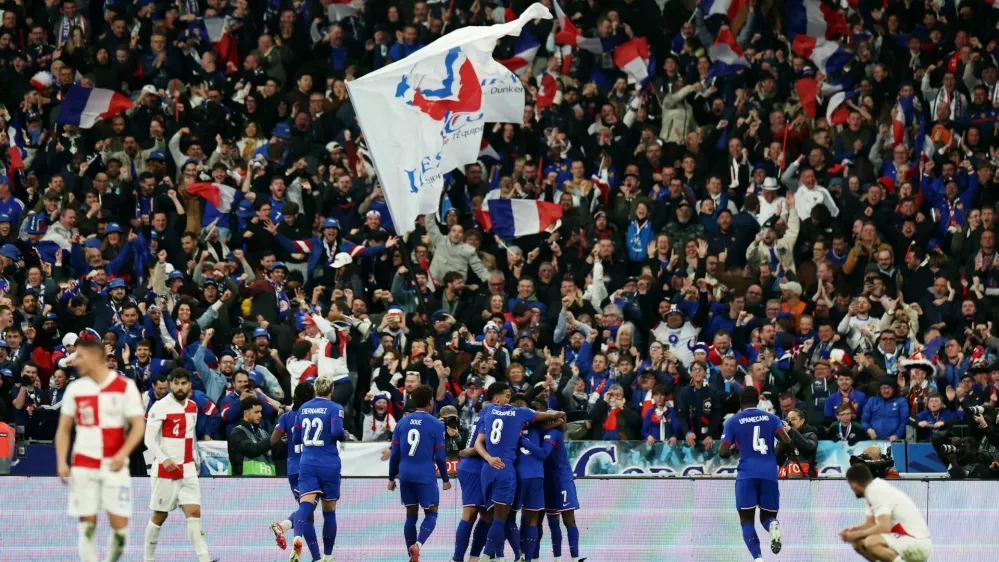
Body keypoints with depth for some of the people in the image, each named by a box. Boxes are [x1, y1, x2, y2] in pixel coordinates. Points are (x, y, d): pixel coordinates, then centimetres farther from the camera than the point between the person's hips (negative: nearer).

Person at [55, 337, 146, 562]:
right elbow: (63, 429, 12)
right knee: (87, 523, -3)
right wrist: (61, 461, -1)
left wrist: (123, 454, -19)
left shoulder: (125, 387, -2)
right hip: (83, 466, 2)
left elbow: (138, 425, -4)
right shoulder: (75, 389, 8)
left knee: (120, 523, -7)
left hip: (114, 466, -2)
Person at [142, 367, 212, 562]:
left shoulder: (193, 407, 10)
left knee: (194, 512, -8)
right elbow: (149, 439, -14)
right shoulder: (160, 407, -10)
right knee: (160, 516, 4)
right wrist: (164, 459, -28)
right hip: (164, 470, -5)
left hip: (187, 470, 5)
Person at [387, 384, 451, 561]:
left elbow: (394, 454, 6)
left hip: (406, 475, 4)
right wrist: (445, 479, 8)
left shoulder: (402, 423, 7)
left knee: (411, 515, 12)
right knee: (431, 514, 5)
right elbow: (440, 456, -3)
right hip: (426, 476, -4)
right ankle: (418, 544, -19)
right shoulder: (436, 425, -4)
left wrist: (392, 478, 15)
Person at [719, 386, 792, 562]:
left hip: (747, 474, -2)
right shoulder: (771, 418, 11)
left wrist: (729, 452, 24)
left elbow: (723, 452, 2)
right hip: (769, 473, 2)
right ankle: (773, 526, -23)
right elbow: (787, 441, 1)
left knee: (747, 519, 1)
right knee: (767, 516, 15)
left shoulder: (733, 421, 6)